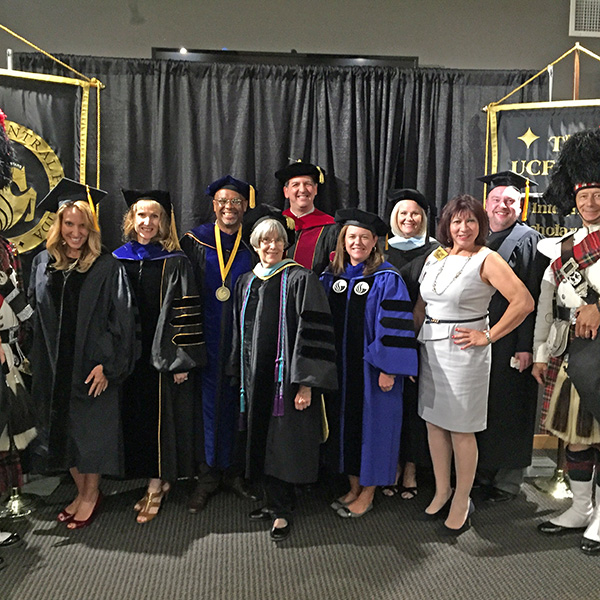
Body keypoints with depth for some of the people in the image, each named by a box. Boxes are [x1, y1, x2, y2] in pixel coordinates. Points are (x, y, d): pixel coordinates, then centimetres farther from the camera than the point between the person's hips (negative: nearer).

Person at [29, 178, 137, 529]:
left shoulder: (107, 267, -8)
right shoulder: (43, 264, 6)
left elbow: (120, 319, -10)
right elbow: (36, 316, 11)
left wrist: (106, 364, -16)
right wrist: (41, 365, 7)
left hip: (93, 365, -5)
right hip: (55, 366, 5)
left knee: (92, 430, 5)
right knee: (64, 430, 13)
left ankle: (92, 494, 25)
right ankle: (82, 492, 30)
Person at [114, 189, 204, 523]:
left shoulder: (175, 263, -4)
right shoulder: (118, 260, 8)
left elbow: (186, 313, -9)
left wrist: (182, 359, -13)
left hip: (163, 354, -4)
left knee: (161, 416, 1)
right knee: (136, 414, 9)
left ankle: (157, 485, 15)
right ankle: (160, 478, 24)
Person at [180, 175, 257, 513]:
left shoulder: (253, 245, 4)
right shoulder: (195, 242, 1)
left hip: (242, 339, 1)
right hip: (206, 339, -1)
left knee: (237, 401, 8)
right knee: (207, 400, 5)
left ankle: (234, 471, 23)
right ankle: (208, 476, 18)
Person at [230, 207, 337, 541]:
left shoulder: (299, 280, -9)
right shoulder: (246, 283, 11)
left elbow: (312, 333, -15)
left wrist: (305, 383, -20)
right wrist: (241, 376, 17)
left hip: (286, 376, -6)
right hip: (256, 376, 7)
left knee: (284, 444, 0)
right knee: (262, 442, 14)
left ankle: (282, 511, 16)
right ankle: (276, 503, 30)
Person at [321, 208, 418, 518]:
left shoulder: (386, 279, -11)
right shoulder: (332, 277, 6)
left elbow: (394, 327, -14)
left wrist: (389, 369, -18)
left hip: (372, 368, -5)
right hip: (340, 367, 6)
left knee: (372, 424, 5)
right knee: (347, 422, 14)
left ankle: (367, 494, 21)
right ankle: (354, 487, 30)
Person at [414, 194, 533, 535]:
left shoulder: (487, 260, -10)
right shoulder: (436, 256, 9)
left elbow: (524, 302, -17)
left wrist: (488, 336, -14)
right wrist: (413, 338, 6)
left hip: (463, 351, -6)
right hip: (430, 349, 6)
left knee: (461, 428, 3)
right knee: (434, 421, 13)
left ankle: (462, 501, 21)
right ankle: (442, 492, 29)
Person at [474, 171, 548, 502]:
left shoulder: (529, 241, -4)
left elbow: (532, 298, -12)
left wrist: (526, 346, -18)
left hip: (510, 342, -5)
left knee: (507, 409, 3)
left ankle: (508, 480, 17)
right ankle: (482, 472, 25)